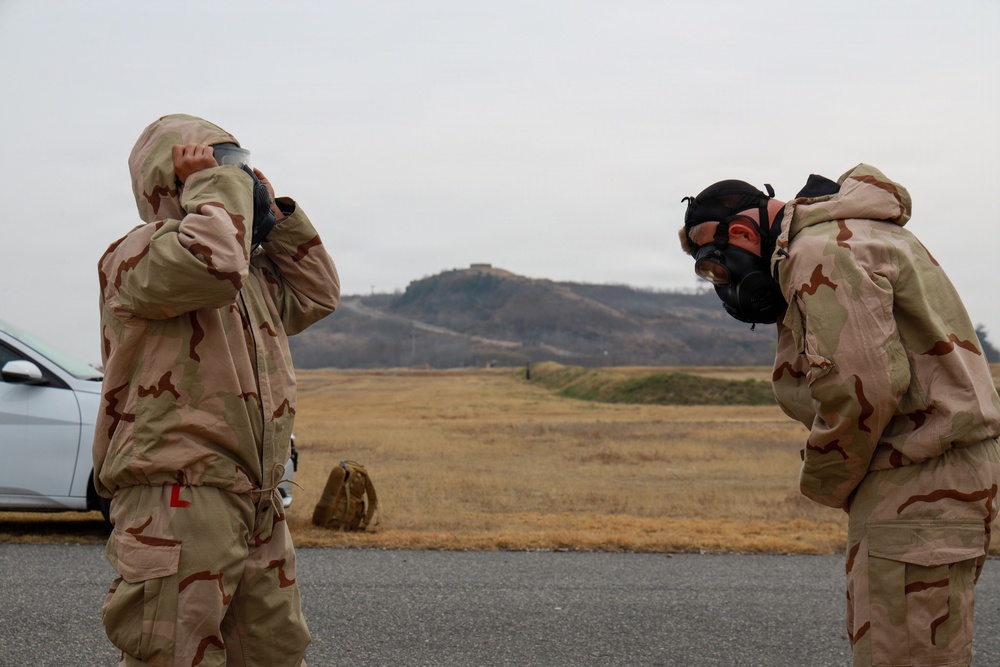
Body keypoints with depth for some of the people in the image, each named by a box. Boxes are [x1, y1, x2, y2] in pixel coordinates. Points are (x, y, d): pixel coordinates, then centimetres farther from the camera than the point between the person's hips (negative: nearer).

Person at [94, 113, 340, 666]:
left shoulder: (255, 274, 22)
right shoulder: (135, 256, -9)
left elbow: (316, 295, 30)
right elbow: (213, 261, -28)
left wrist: (276, 216, 21)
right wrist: (212, 183, -12)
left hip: (256, 506, 9)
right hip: (176, 501, -9)